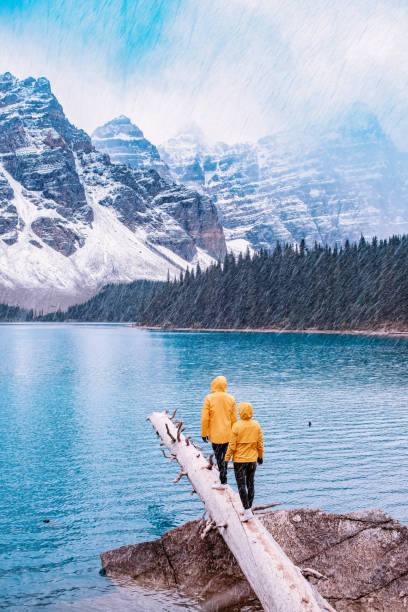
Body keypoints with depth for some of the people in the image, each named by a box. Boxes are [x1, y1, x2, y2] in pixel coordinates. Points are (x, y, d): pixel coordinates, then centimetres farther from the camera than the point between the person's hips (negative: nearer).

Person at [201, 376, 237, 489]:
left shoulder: (209, 398, -10)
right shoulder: (231, 399, 0)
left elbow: (205, 418, -10)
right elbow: (234, 419, 4)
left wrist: (204, 433, -1)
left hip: (215, 435, -4)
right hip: (227, 435, 4)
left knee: (219, 457, 4)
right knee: (223, 457, 16)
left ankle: (223, 482, 7)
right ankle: (222, 481, 25)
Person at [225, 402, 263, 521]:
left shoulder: (236, 426, -16)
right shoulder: (256, 425, -3)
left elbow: (232, 445, -14)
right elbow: (260, 443, 3)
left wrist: (227, 459, -4)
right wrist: (260, 457, 16)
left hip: (239, 460, -4)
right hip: (252, 460, 4)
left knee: (241, 485, 2)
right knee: (250, 484, 16)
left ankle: (247, 511, -2)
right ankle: (249, 508, 26)